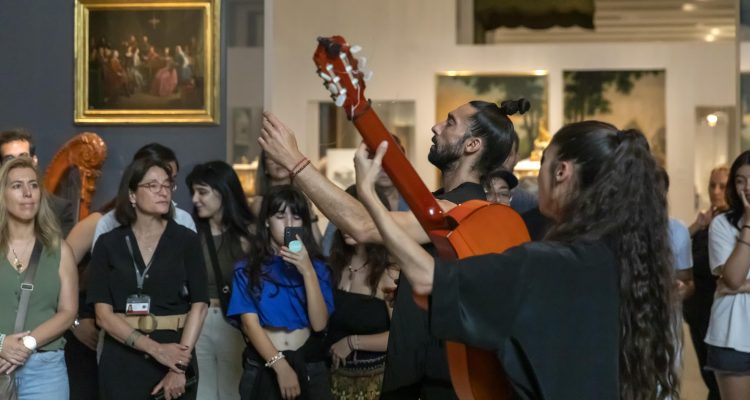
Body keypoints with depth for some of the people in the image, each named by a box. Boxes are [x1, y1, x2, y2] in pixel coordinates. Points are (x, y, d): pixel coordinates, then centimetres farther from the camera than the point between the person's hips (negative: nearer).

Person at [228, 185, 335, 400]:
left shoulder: (316, 266, 5)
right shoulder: (248, 268, 1)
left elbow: (319, 323, -7)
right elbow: (250, 323, -9)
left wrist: (308, 272, -16)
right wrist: (280, 365, -20)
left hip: (310, 365, 1)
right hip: (263, 366, -1)